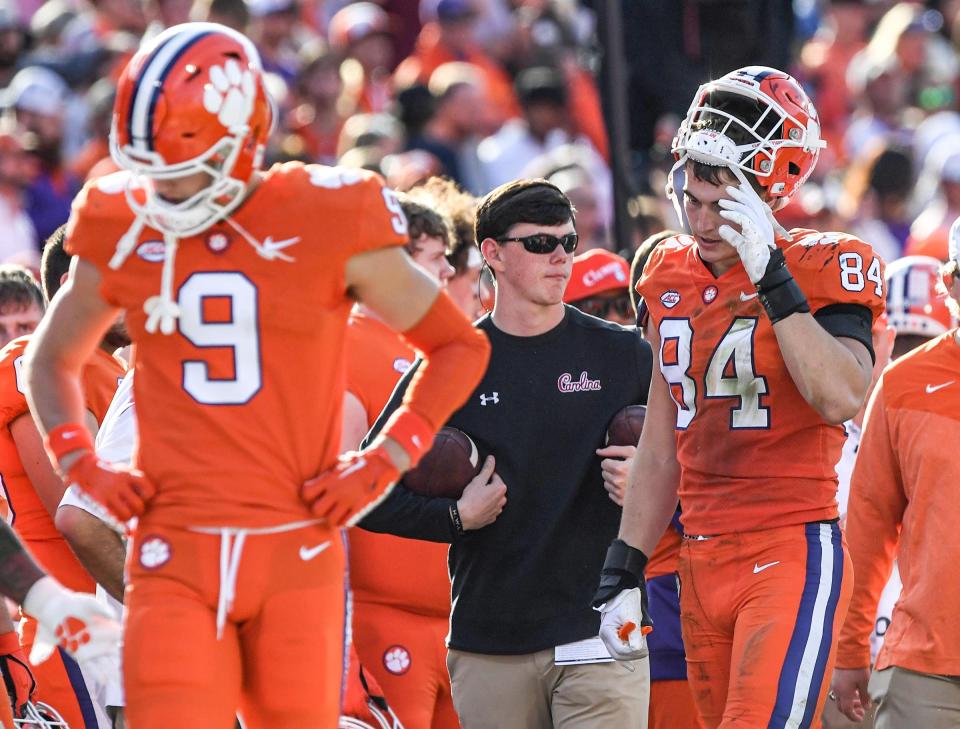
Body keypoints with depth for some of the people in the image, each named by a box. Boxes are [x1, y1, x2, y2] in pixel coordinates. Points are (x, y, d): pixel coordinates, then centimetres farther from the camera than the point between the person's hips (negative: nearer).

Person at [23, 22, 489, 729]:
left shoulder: (326, 225, -3)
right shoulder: (123, 232, 6)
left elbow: (460, 347, 9)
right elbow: (52, 358, 26)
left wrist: (383, 463, -1)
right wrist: (82, 464, 9)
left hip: (296, 551, -1)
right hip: (176, 555, 1)